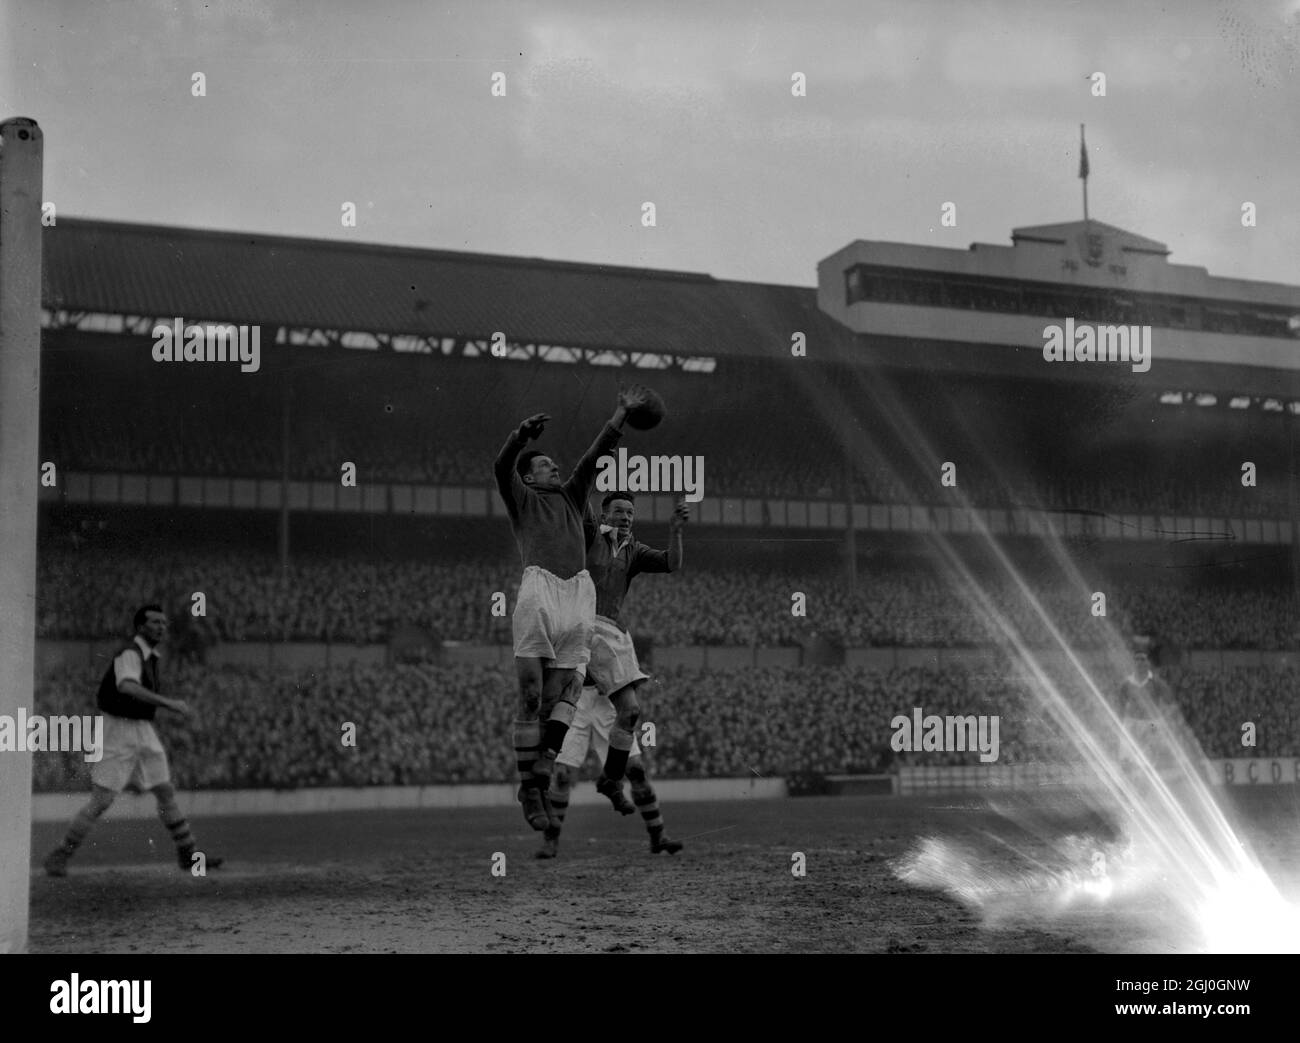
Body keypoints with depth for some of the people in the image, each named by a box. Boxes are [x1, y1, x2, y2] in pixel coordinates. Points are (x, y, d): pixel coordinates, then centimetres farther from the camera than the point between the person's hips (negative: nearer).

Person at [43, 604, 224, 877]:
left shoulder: (150, 657, 12)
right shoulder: (129, 654, -17)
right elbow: (127, 687, -38)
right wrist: (169, 702, -42)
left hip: (143, 732, 8)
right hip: (118, 731, -8)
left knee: (165, 792, 7)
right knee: (102, 801, -7)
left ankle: (189, 854, 14)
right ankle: (59, 857, 5)